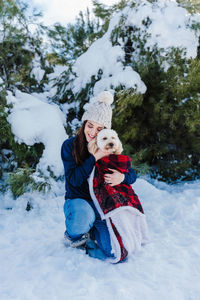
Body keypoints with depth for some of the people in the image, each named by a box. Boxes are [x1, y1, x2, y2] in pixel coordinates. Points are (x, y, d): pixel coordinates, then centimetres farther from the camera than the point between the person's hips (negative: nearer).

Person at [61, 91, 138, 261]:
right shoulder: (70, 146, -6)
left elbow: (132, 174, 2)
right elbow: (73, 179, -16)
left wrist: (122, 177, -23)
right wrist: (95, 157, -24)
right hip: (78, 201, -2)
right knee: (84, 213, -40)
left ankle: (91, 233, 18)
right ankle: (72, 235, -1)